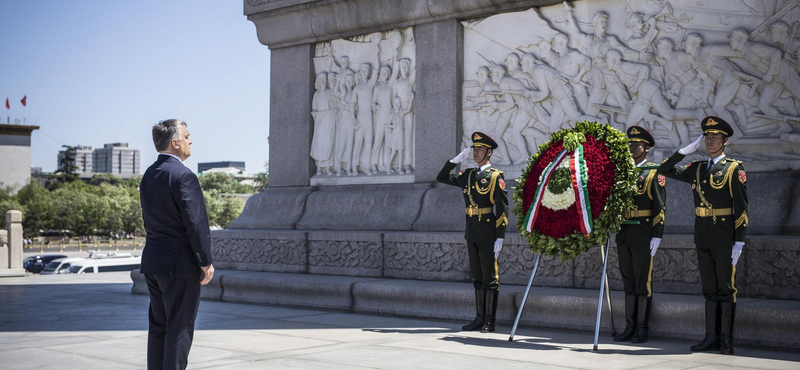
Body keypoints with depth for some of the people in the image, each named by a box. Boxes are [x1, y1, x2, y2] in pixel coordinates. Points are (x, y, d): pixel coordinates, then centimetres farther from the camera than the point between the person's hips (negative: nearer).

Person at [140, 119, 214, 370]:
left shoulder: (149, 175, 11)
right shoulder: (183, 176, -17)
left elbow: (150, 220, 14)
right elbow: (195, 223, -19)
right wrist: (206, 262, -12)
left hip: (153, 262, 9)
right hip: (180, 264, -8)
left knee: (158, 326, 14)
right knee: (179, 328, -2)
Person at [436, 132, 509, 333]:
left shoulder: (495, 176, -7)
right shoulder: (469, 175, 12)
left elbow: (502, 208, -11)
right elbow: (441, 177, 18)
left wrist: (500, 237, -15)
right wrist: (458, 158, 8)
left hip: (488, 234, -7)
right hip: (472, 233, 7)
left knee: (490, 277, -1)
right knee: (477, 277, 11)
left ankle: (489, 320, 4)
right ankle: (480, 318, 18)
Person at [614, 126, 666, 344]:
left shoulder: (655, 173, -2)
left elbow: (659, 207, -7)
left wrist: (656, 236, -13)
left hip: (643, 235, -6)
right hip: (624, 235, 6)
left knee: (643, 281, -2)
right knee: (628, 281, 9)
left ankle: (642, 329, 4)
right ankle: (630, 327, 13)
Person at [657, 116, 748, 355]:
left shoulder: (734, 169, -4)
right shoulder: (697, 169, 12)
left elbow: (741, 208, -8)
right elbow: (665, 170, 13)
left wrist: (739, 241, -13)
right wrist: (686, 150, 5)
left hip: (724, 237, -6)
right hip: (702, 237, 6)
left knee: (726, 288, -1)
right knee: (710, 289, 9)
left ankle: (726, 339, 5)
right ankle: (712, 337, 13)